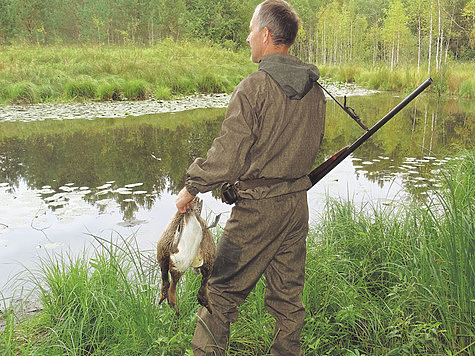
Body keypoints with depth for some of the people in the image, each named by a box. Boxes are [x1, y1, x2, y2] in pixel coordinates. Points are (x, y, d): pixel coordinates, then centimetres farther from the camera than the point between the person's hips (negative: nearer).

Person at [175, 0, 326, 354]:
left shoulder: (253, 88, -17)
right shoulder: (314, 89, 4)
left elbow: (227, 156, -19)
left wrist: (192, 187, -5)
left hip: (258, 208, -7)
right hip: (298, 203, 7)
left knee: (225, 289, 8)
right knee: (288, 292, 17)